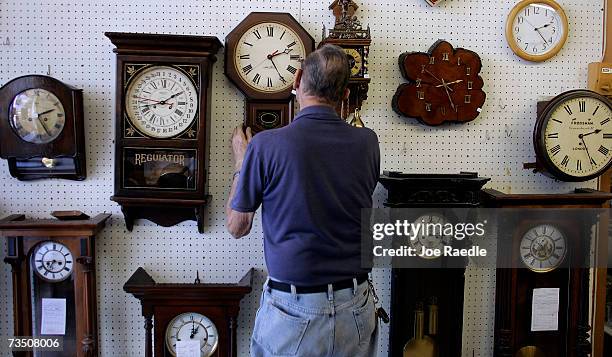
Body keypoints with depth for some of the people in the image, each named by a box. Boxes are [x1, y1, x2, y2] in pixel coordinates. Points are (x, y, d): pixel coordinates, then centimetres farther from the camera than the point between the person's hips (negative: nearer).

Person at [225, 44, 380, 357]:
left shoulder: (265, 145, -15)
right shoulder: (367, 143, -5)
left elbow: (237, 227, -3)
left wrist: (241, 162, 11)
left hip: (292, 312, -3)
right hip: (356, 309, 3)